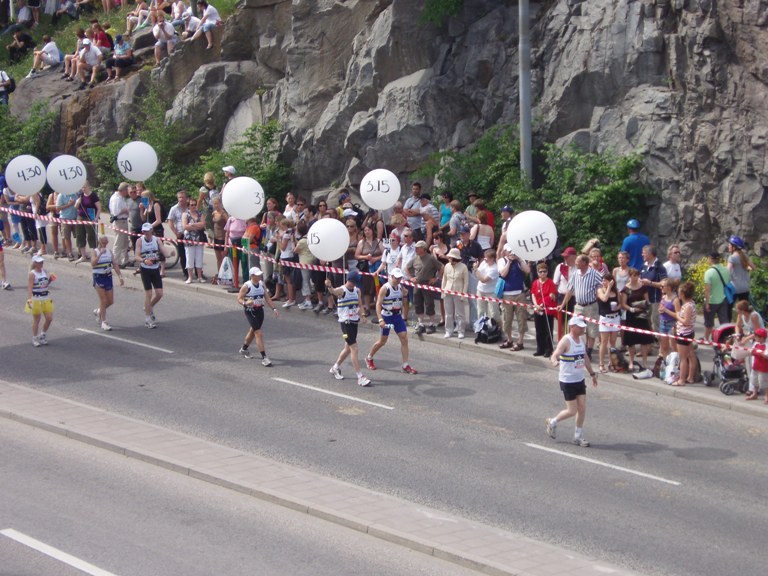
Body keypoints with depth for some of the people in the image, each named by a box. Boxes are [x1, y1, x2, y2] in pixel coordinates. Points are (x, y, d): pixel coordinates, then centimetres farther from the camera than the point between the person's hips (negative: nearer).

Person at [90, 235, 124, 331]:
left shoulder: (109, 251, 8)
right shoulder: (95, 252, -9)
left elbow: (115, 264, 9)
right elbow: (93, 264, -27)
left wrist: (120, 276, 3)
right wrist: (100, 254, -35)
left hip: (108, 277, 6)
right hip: (99, 277, -6)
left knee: (110, 301, 8)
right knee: (103, 300, -9)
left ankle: (98, 311, 36)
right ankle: (103, 322, -2)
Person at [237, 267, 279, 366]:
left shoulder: (262, 284, 2)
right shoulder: (246, 286, -15)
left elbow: (267, 298, 8)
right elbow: (239, 298, -11)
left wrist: (274, 308, -1)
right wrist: (245, 303, -32)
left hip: (259, 310, 7)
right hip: (250, 311, -7)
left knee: (253, 331, 23)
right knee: (259, 333, -14)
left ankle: (244, 349, 48)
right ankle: (264, 358, -14)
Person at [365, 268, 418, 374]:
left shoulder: (400, 287, 2)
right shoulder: (385, 288, -16)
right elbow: (378, 304, -18)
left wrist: (405, 295, -4)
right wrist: (380, 320, -26)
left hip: (397, 316, 5)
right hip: (386, 317, -5)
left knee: (404, 339, -4)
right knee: (382, 341, 7)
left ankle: (405, 366, 0)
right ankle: (369, 358, 31)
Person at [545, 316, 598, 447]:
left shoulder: (581, 339, 7)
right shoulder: (566, 341, -18)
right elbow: (555, 354, -32)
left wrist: (592, 373, 24)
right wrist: (555, 362, -55)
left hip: (580, 380, 7)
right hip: (567, 381, -7)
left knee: (582, 409, 5)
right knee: (572, 411, -3)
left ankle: (578, 437, 17)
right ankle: (552, 422, 22)